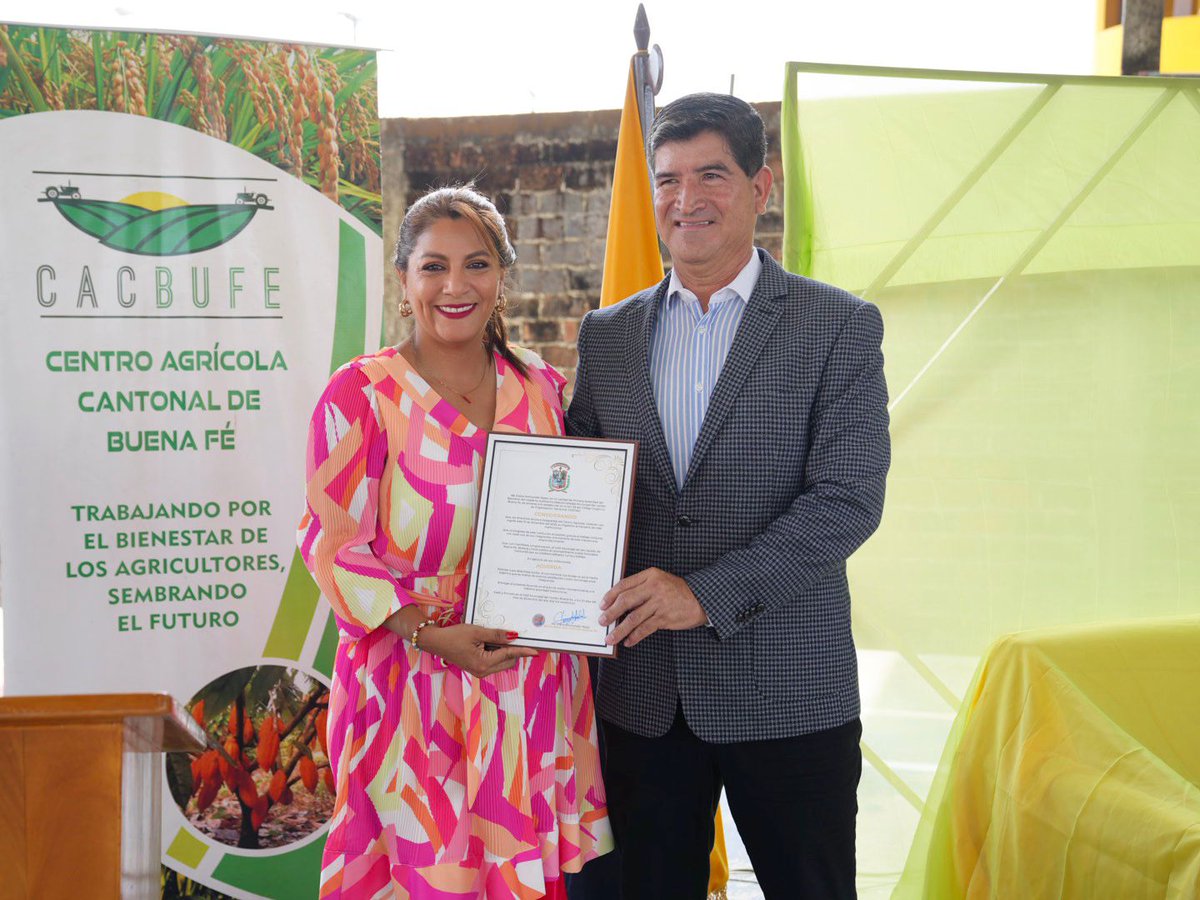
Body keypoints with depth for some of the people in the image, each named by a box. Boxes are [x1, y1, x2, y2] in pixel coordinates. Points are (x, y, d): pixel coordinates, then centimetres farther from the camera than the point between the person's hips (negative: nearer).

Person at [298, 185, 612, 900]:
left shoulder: (541, 387, 8)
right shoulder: (360, 393, -5)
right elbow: (334, 545, -8)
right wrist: (430, 634, -18)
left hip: (533, 687, 4)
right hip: (412, 686, -4)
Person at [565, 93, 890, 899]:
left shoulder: (840, 326, -3)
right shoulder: (608, 334, 9)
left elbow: (849, 498, -12)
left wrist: (707, 594, -20)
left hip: (789, 694, -3)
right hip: (642, 693, 3)